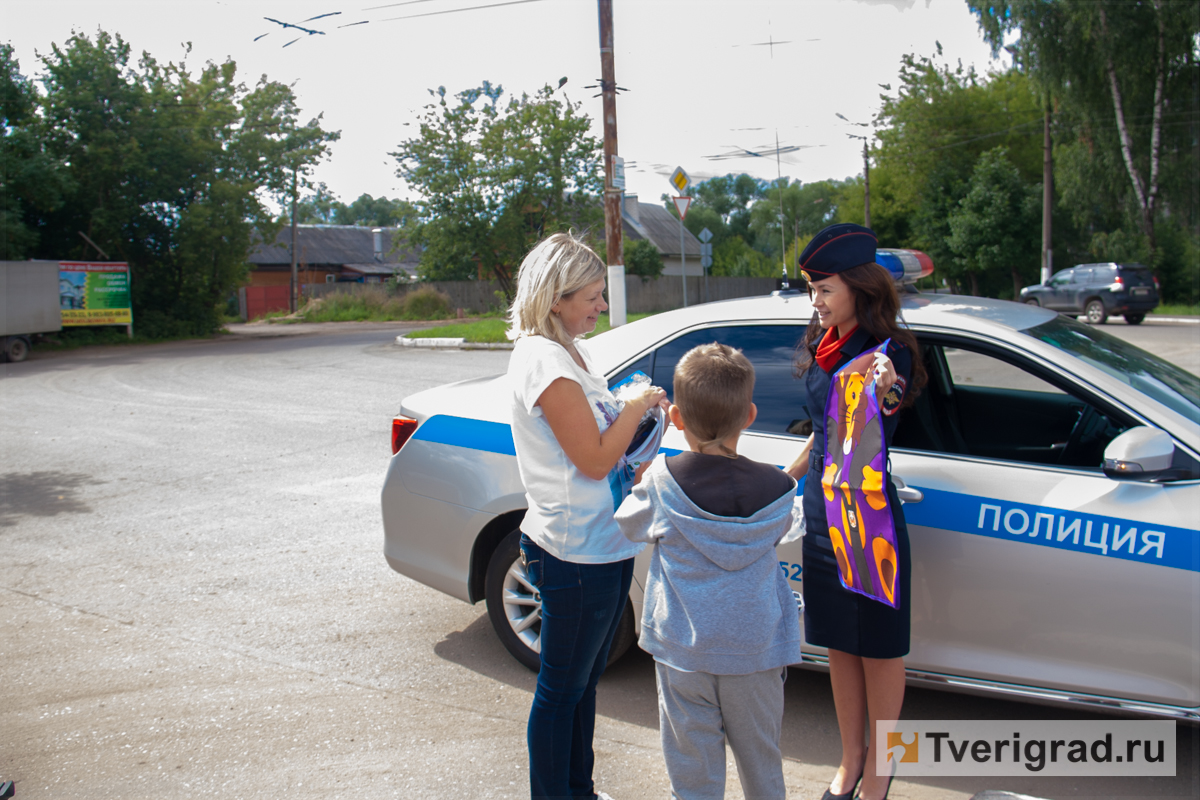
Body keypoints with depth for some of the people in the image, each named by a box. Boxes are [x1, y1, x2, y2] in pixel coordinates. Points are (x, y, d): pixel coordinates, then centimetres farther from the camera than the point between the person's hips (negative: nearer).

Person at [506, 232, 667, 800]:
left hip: (602, 544, 10)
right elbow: (594, 459, -22)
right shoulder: (543, 360, -20)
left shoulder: (570, 352, 11)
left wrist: (635, 412, 6)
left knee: (584, 679, 21)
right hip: (574, 551, -10)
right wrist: (636, 407, -10)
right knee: (562, 689, 5)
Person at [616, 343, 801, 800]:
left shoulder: (662, 480, -15)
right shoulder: (776, 489, -12)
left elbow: (628, 526, 3)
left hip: (682, 654, -1)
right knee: (761, 762, 21)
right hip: (756, 649, 1)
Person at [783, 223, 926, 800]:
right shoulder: (822, 348, 6)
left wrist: (884, 394, -47)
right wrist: (791, 475, 23)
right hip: (821, 517, 7)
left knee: (878, 650, 9)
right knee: (840, 647, 17)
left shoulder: (888, 352, -14)